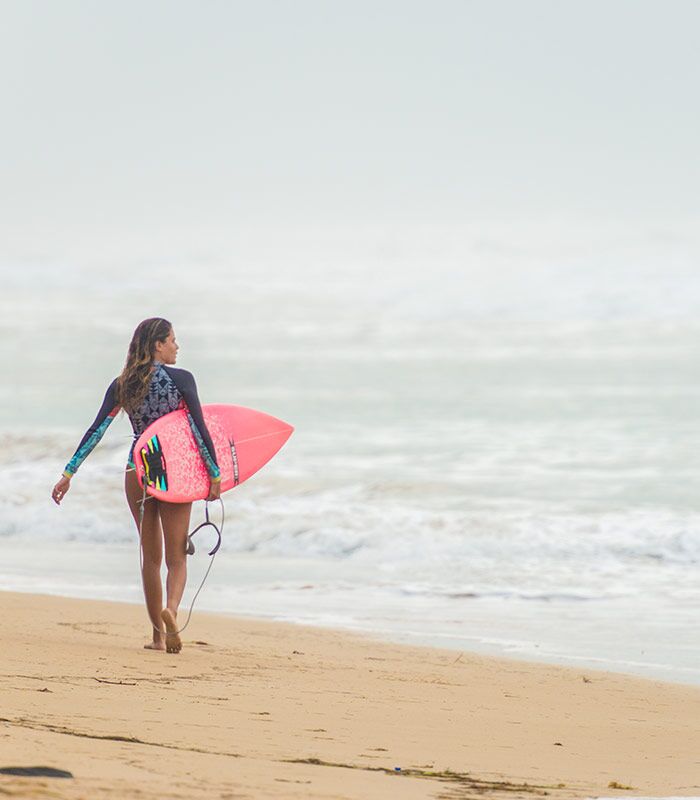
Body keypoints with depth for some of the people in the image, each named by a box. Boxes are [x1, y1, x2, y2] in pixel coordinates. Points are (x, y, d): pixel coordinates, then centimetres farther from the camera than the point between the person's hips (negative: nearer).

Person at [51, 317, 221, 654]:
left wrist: (69, 473, 0)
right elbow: (200, 430, -10)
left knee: (150, 557, 15)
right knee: (176, 556, 1)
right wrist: (215, 475, -4)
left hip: (137, 473, 3)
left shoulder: (122, 385, 3)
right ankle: (171, 609, -29)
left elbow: (96, 430, -1)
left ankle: (158, 635, 18)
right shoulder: (180, 379, -7)